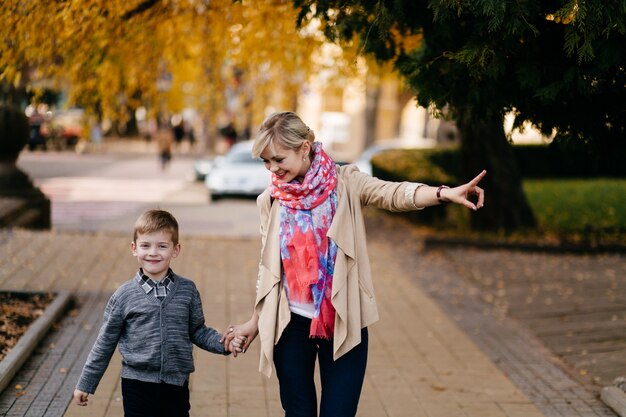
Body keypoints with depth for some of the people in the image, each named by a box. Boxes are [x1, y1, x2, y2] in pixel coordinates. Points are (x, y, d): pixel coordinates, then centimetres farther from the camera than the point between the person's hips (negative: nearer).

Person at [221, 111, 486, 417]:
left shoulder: (344, 183, -7)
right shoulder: (269, 200, 1)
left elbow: (393, 194, -24)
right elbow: (268, 266, 10)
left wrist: (445, 193, -41)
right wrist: (255, 321, 14)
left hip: (343, 323, -2)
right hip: (290, 323, 2)